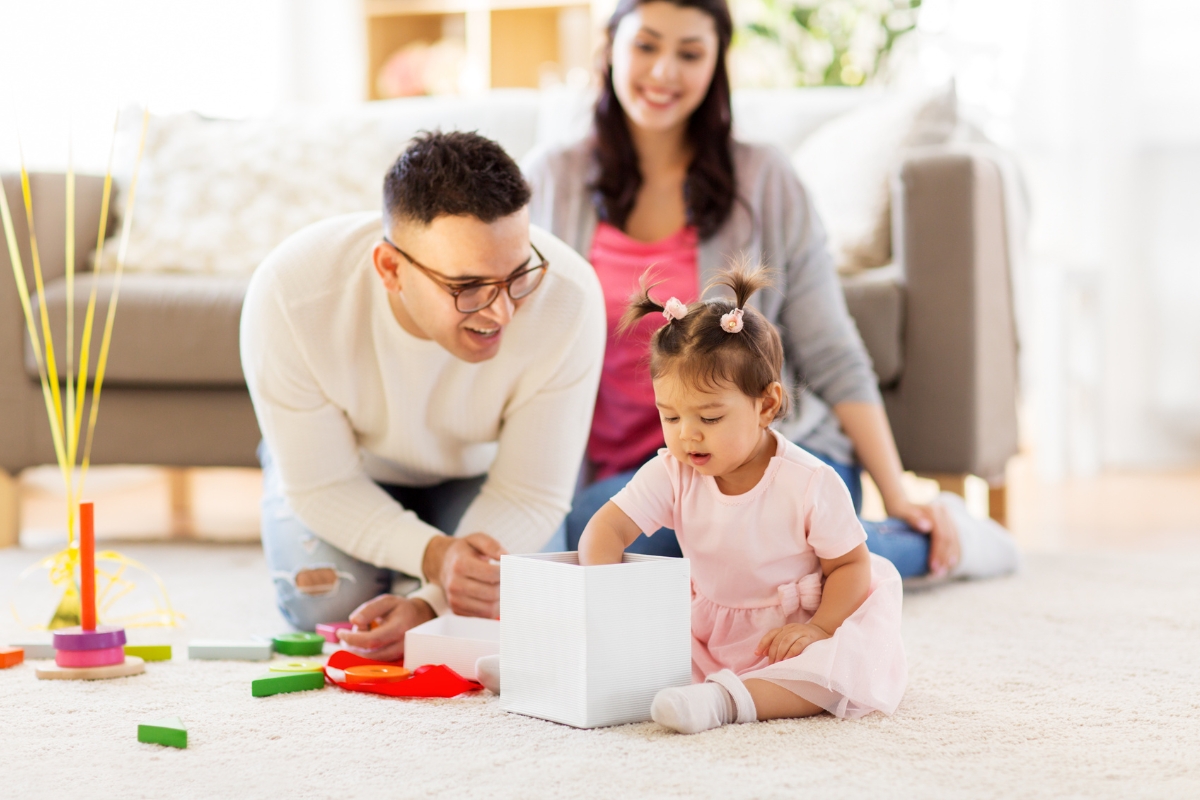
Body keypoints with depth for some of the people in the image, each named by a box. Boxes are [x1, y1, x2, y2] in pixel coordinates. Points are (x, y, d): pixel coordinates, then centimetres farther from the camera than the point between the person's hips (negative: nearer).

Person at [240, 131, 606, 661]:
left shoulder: (568, 297, -38)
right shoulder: (289, 296, -38)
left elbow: (531, 494, -26)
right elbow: (321, 484, -25)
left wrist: (429, 605, -40)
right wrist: (434, 555, -43)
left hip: (476, 465, 0)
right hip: (351, 464, 0)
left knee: (500, 612, -22)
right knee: (325, 607, -21)